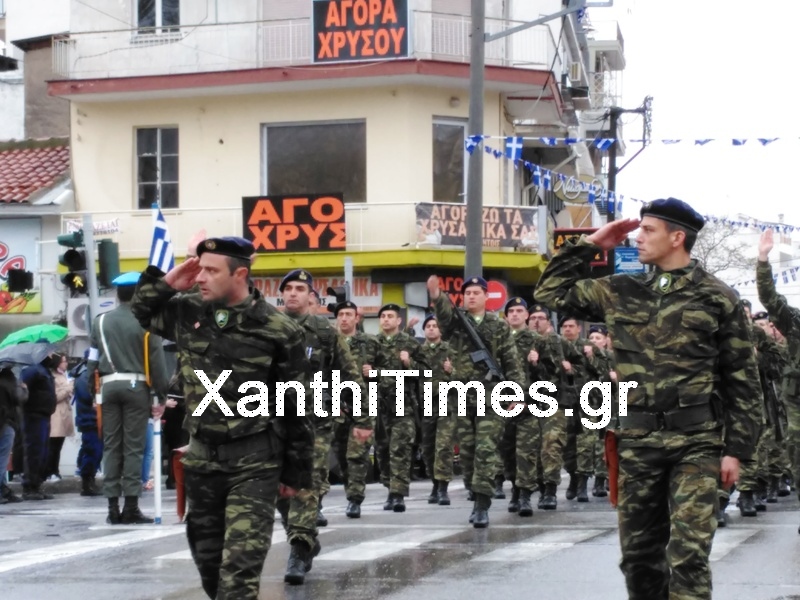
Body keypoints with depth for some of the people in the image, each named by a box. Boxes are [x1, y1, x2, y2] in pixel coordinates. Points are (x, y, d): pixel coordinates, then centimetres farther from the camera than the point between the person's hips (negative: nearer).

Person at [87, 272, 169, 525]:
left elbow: (92, 359, 10)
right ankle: (131, 507, -4)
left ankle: (113, 507, 5)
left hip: (109, 385, 4)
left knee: (111, 446, 7)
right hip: (136, 386, -3)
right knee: (133, 447, -2)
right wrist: (161, 394, 0)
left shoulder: (101, 321, 8)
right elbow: (156, 360, -6)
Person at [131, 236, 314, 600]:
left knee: (240, 564, -12)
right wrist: (167, 282, 0)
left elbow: (297, 408, -6)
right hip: (202, 457, 5)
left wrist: (296, 473, -3)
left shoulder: (278, 330, -11)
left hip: (255, 462, -5)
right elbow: (142, 311, 21)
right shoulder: (187, 312, 2)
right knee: (208, 558, 14)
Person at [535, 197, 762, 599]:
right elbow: (552, 291, 17)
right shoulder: (621, 292, 11)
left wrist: (736, 448, -5)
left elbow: (742, 380, 0)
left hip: (697, 442, -4)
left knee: (688, 555, -11)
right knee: (638, 554, 9)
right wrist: (590, 244, 10)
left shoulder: (716, 298, -1)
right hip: (637, 442, 4)